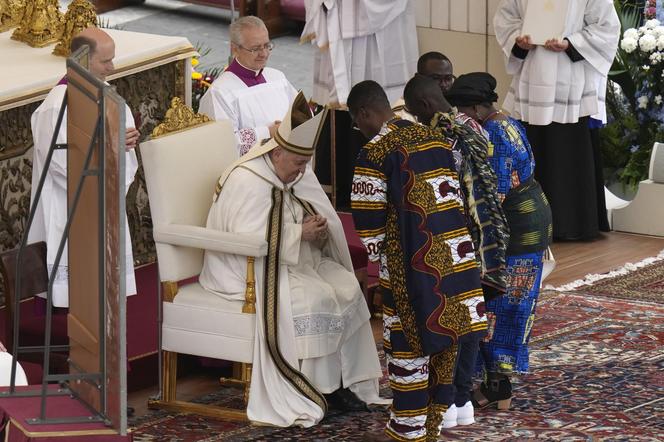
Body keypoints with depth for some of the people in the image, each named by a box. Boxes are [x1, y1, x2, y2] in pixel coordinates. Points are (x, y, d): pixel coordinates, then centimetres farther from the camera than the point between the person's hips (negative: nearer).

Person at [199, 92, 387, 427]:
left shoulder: (300, 176, 8)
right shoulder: (247, 182, -18)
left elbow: (323, 223, 15)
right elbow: (250, 240, -25)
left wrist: (319, 229, -10)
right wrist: (299, 233, -23)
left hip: (301, 262, 8)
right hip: (251, 270, -8)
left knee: (347, 287, -15)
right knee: (316, 298, -28)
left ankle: (345, 381, -12)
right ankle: (318, 389, -16)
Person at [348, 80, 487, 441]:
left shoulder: (375, 154, -10)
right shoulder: (434, 138, 11)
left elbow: (369, 218, -9)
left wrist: (378, 255, 7)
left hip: (412, 263, -7)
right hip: (455, 255, 7)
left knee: (408, 345, 3)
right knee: (443, 339, 13)